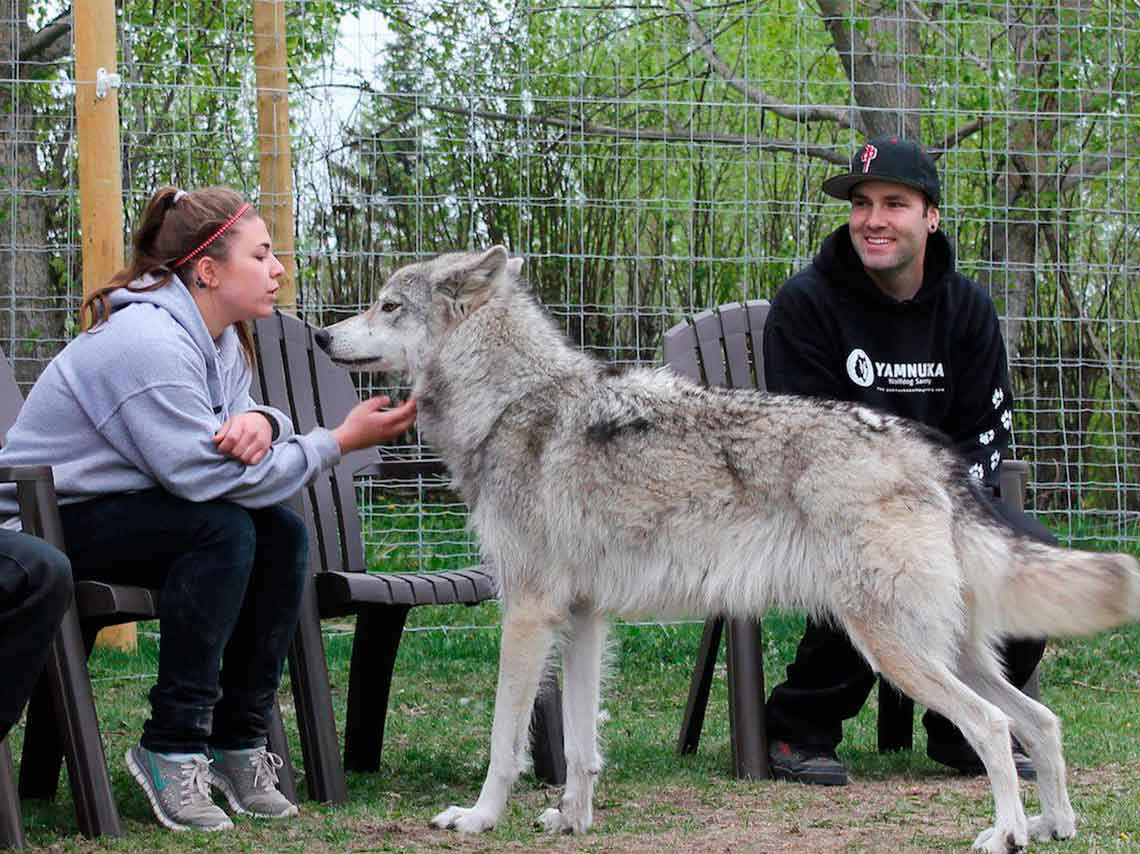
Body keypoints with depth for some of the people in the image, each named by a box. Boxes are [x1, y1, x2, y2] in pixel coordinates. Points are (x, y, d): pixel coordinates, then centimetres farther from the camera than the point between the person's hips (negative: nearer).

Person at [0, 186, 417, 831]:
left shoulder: (224, 337, 6)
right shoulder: (150, 343, -26)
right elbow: (202, 473, -30)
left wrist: (260, 422, -23)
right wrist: (340, 442, -26)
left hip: (121, 508, 9)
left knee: (282, 534, -7)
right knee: (220, 528, -29)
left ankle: (240, 740, -2)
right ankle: (173, 749, -25)